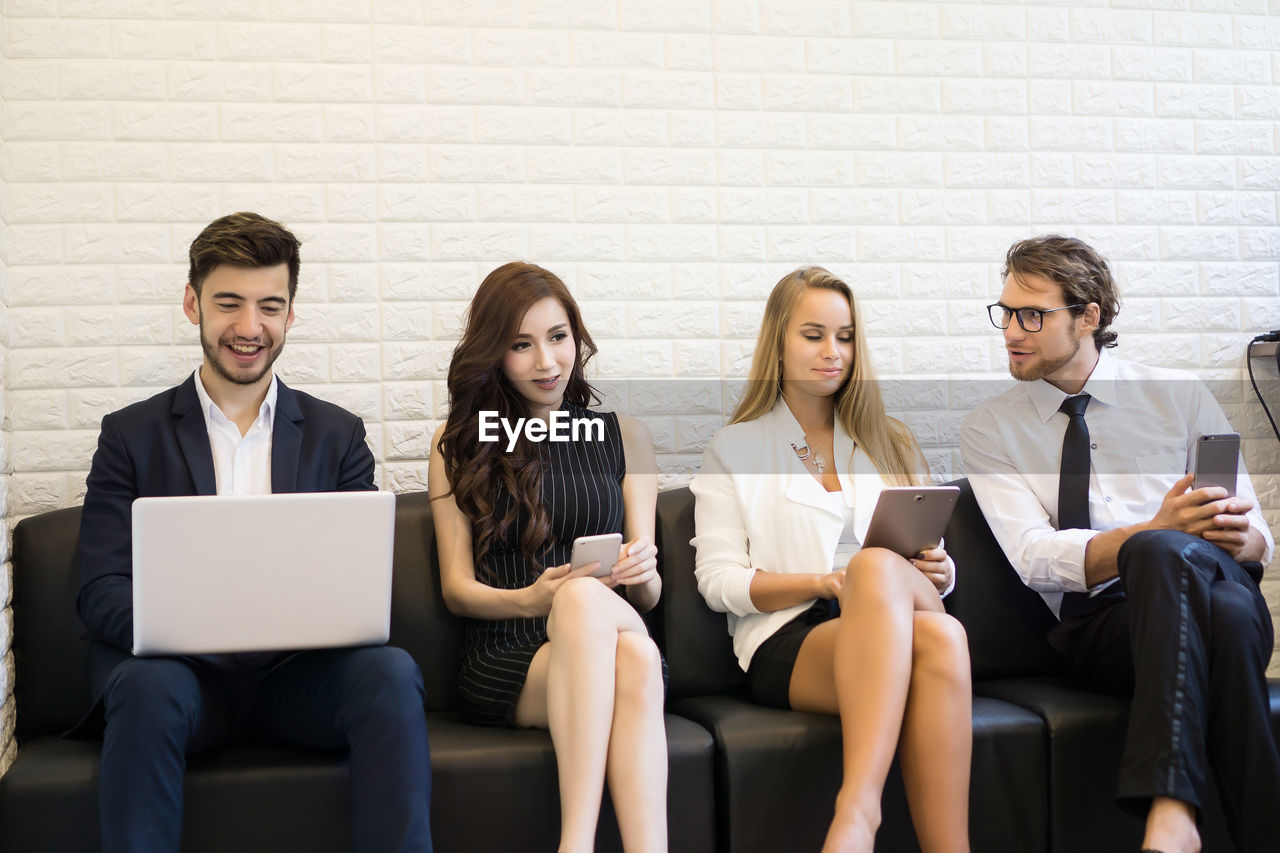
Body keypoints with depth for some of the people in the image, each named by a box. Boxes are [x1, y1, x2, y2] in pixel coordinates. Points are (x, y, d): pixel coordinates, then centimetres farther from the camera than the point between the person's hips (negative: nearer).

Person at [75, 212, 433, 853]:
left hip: (298, 674, 1)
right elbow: (101, 593, 1)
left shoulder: (338, 435, 14)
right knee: (149, 686, -34)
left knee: (391, 671, -29)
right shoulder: (132, 435, 11)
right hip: (184, 669, 0)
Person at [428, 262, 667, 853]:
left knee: (610, 628, -37)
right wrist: (532, 600, -15)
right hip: (505, 660, -1)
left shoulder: (623, 437, 17)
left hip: (608, 642, 1)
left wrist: (643, 575, -10)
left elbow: (647, 596, 15)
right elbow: (457, 589, 6)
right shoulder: (458, 444, 12)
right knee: (584, 597, -36)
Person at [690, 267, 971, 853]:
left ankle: (857, 806, -46)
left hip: (900, 615, 3)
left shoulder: (889, 443, 26)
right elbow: (717, 580, 4)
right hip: (789, 640, -3)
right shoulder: (734, 449, 15)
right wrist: (827, 583, -11)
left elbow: (935, 558, 24)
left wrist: (938, 571, -2)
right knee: (937, 639, -36)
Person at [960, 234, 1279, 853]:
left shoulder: (1179, 396, 16)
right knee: (1158, 550, -36)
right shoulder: (990, 429, 12)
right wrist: (1159, 531, -20)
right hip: (1097, 624, -1)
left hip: (1220, 590, 1)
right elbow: (1034, 556, -4)